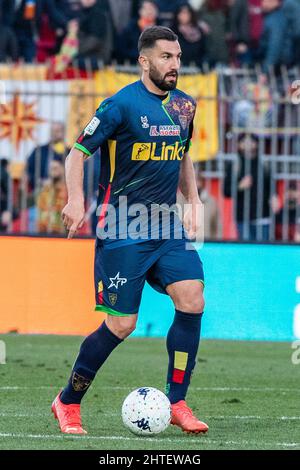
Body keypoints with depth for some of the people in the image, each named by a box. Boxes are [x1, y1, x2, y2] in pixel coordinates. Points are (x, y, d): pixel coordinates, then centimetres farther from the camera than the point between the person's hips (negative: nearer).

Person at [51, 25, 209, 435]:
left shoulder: (184, 105, 10)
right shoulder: (121, 104, -10)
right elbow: (78, 152, -7)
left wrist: (193, 202, 16)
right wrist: (76, 200, -20)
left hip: (166, 225, 6)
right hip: (122, 229, -6)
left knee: (192, 301, -12)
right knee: (121, 324, -6)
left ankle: (177, 403, -2)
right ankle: (68, 402, 13)